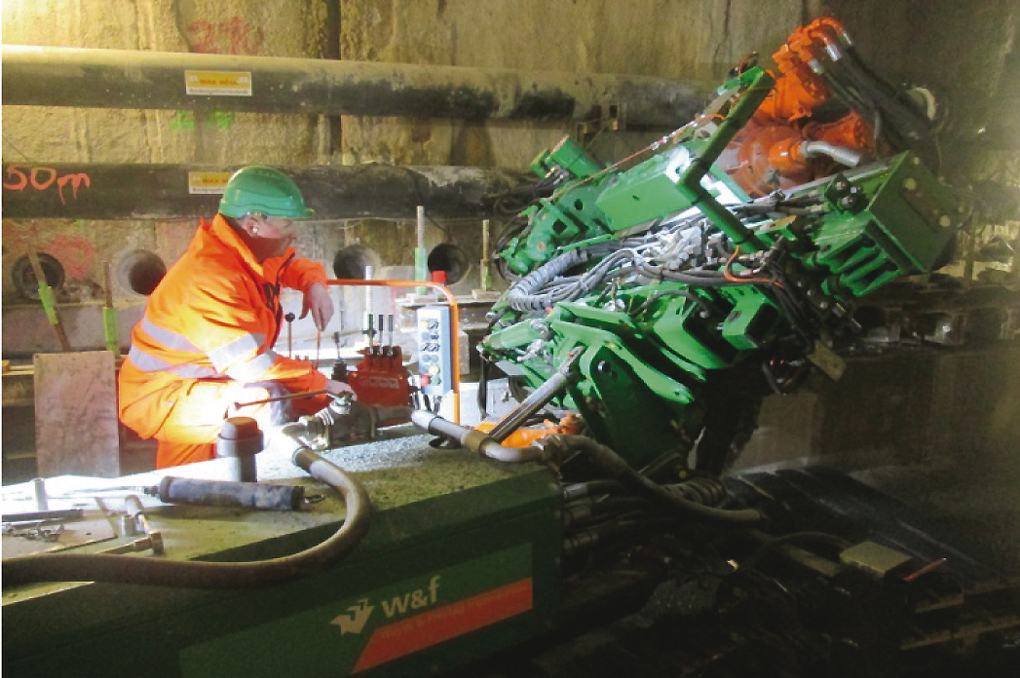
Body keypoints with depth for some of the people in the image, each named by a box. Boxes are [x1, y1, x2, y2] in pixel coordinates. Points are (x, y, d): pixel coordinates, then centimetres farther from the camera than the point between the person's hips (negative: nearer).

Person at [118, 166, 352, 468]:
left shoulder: (251, 249, -1)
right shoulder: (209, 278, -29)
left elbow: (295, 264, 20)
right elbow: (253, 362, -33)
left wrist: (314, 285, -5)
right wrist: (322, 385, -24)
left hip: (214, 379, 10)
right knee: (272, 404, -33)